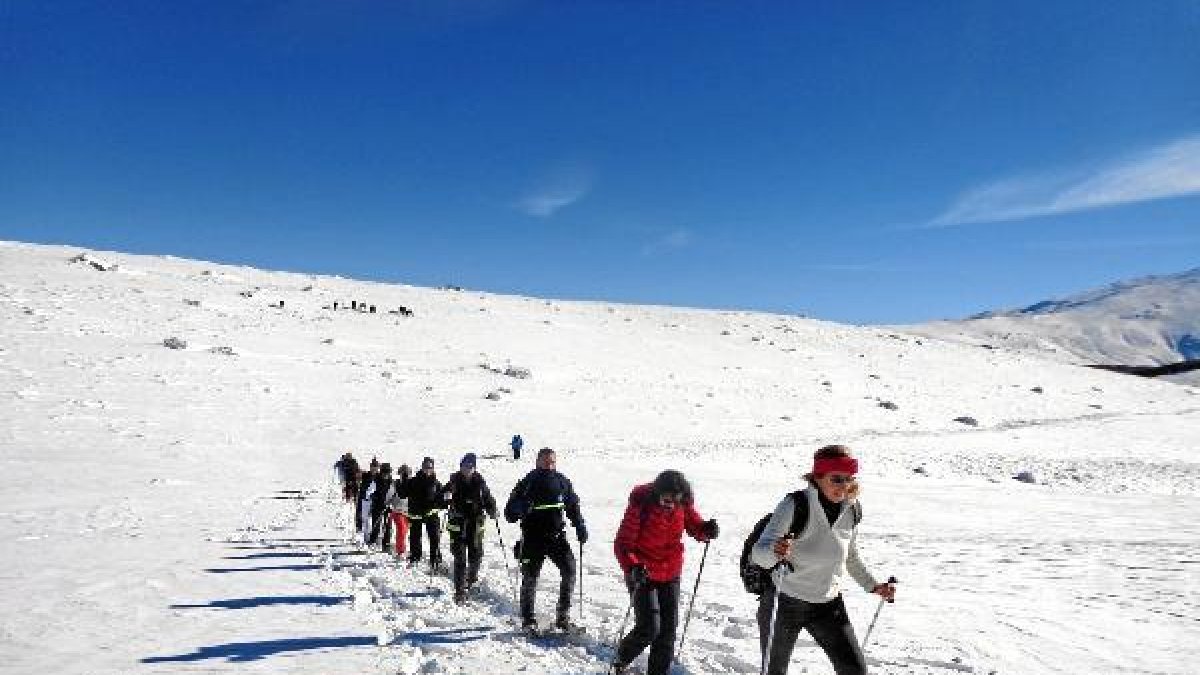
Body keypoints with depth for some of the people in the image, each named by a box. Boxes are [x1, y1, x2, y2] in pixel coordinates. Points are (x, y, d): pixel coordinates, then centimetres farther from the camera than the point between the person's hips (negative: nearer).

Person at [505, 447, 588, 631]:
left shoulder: (562, 481, 7)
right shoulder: (528, 483, -2)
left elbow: (573, 507, 19)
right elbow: (510, 513, -1)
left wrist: (580, 527, 8)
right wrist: (521, 508, -24)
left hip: (557, 536, 3)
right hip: (533, 538, -2)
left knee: (569, 569, -9)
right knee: (530, 577, 2)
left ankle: (563, 615, 4)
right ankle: (528, 619, 17)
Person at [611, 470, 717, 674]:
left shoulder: (683, 505, -8)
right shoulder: (640, 505, -22)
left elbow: (695, 527, 5)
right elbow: (622, 543, -19)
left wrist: (706, 529, -18)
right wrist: (633, 567, -36)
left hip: (671, 575, 5)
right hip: (642, 575, -5)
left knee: (668, 628, 8)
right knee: (649, 628, -7)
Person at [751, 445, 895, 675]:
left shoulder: (852, 510, -6)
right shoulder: (795, 505, -22)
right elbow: (759, 553, -30)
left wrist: (873, 586, 8)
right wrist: (775, 552, -50)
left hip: (828, 604, 4)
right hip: (784, 602, -4)